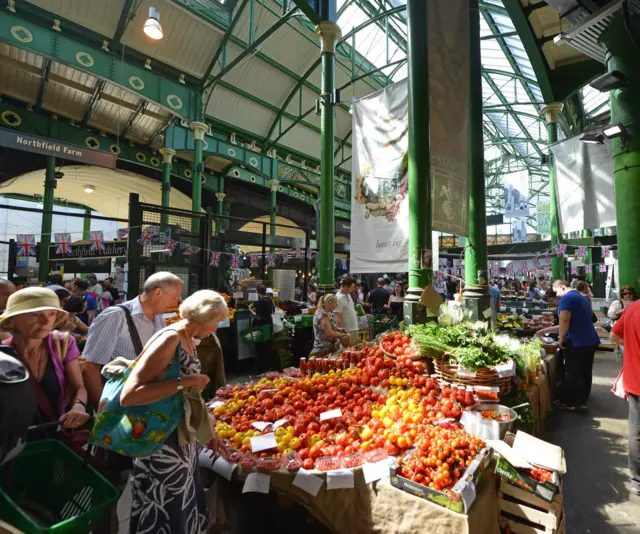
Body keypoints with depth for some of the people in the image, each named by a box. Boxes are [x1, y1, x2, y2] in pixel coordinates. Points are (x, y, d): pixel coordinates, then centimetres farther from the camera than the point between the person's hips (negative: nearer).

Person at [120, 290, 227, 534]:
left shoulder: (189, 340, 3)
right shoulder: (170, 339, -25)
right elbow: (128, 396, -32)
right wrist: (185, 383, -31)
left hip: (183, 443, 9)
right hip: (163, 447, -8)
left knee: (184, 511, 26)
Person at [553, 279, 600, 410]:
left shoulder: (567, 298, -14)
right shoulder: (582, 297, 17)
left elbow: (564, 320, -26)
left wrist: (561, 338, -13)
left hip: (577, 342, -9)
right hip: (591, 340, 9)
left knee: (572, 373, 1)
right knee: (585, 372, 14)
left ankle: (567, 402, 11)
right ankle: (581, 400, 24)